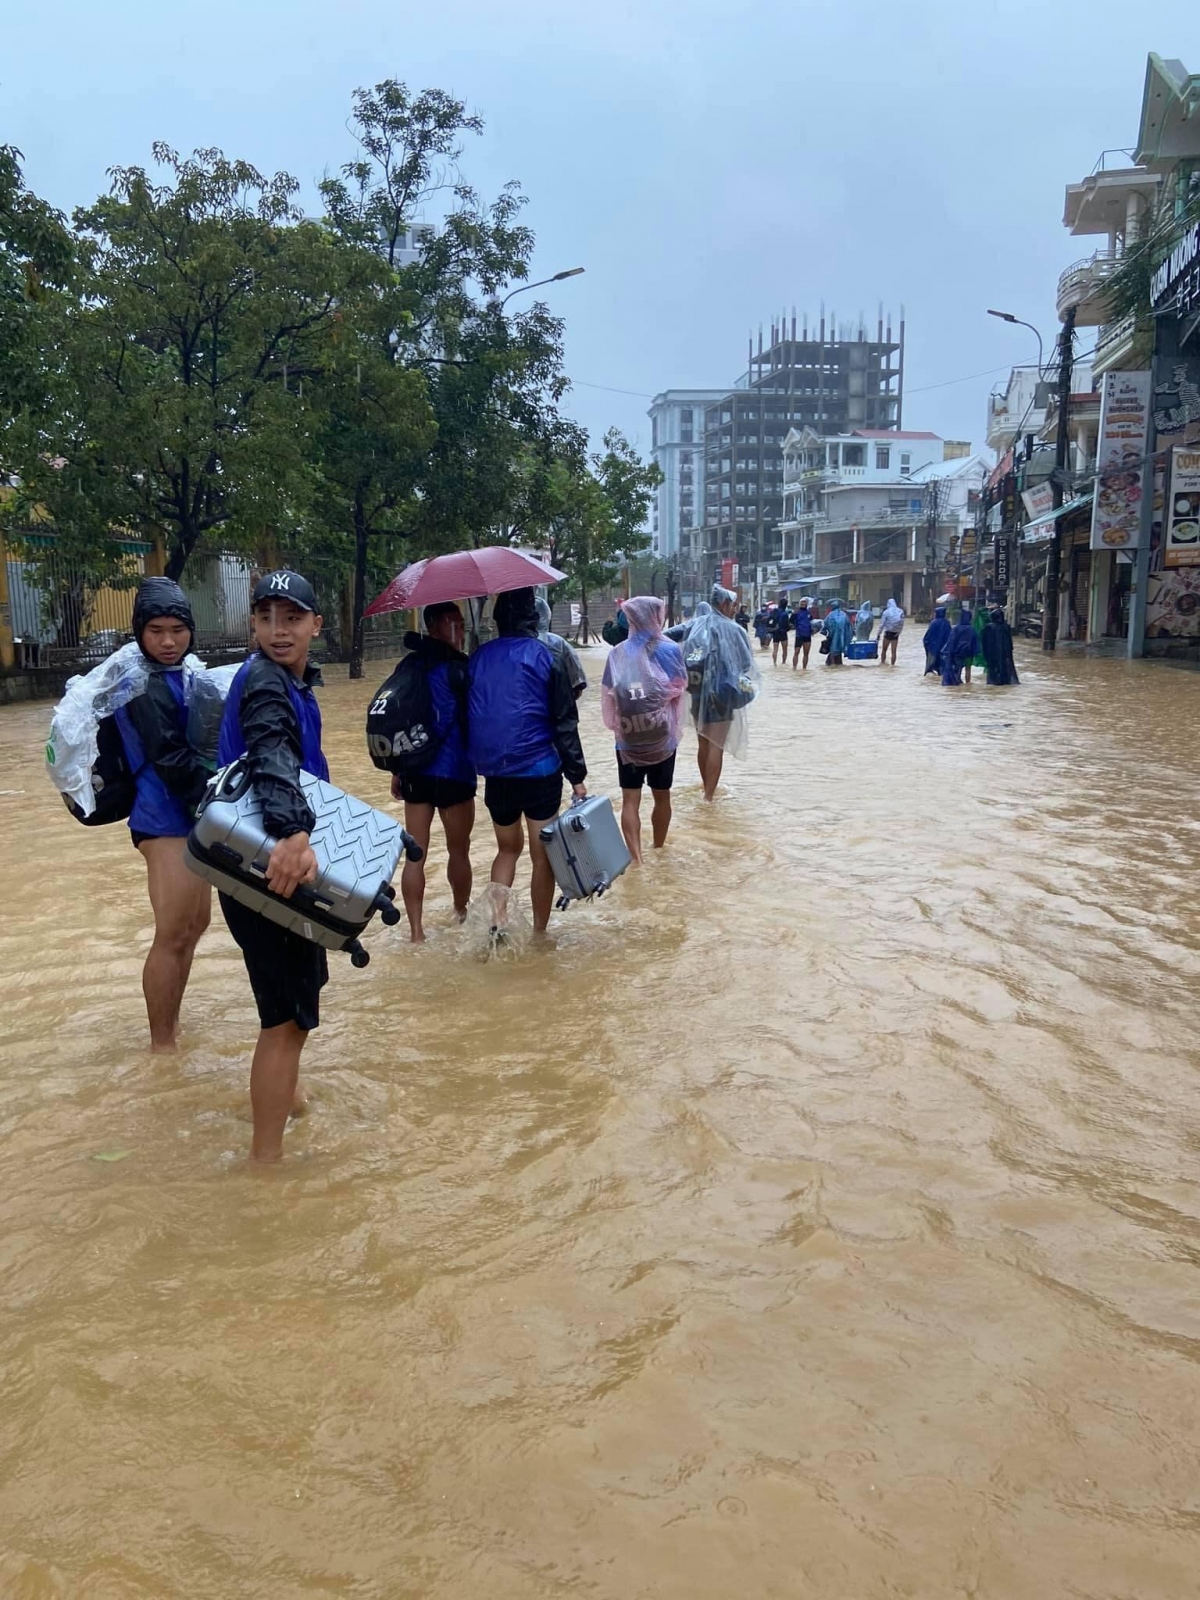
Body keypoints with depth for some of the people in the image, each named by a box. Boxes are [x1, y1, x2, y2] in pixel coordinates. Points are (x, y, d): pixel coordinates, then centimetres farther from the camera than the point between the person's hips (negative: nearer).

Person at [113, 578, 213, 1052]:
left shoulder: (178, 675, 12)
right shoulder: (147, 688, -17)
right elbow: (171, 760, -23)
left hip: (189, 818, 10)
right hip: (168, 822, -10)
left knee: (194, 925, 18)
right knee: (172, 936, -3)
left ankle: (172, 1027, 30)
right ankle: (161, 1044, 8)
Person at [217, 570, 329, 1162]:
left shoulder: (296, 680, 11)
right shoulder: (264, 679, -20)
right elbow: (272, 755, -39)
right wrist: (293, 834, -54)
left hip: (280, 848, 10)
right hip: (268, 869, -10)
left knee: (304, 980, 28)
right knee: (287, 1014, -7)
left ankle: (286, 1091, 50)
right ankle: (266, 1153, 2)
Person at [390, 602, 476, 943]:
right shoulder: (457, 668, -10)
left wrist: (398, 771, 17)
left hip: (414, 772, 5)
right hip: (453, 772, -5)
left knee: (415, 853, 6)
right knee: (458, 850, 14)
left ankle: (416, 931, 6)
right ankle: (462, 915, 30)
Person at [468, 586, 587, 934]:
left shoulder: (478, 658, 4)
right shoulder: (546, 658, -5)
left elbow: (469, 718, 10)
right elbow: (564, 722, -8)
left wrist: (479, 761, 20)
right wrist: (577, 775, -4)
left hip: (495, 773, 3)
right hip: (540, 771, -3)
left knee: (508, 847, 20)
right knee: (542, 855, 8)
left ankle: (497, 920, 3)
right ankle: (539, 934, 14)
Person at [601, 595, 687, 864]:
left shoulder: (617, 653, -2)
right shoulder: (670, 650, -8)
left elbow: (607, 694, 0)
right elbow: (678, 690, -5)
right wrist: (676, 725, 11)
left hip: (628, 739, 1)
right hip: (663, 737, 0)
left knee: (630, 799, 3)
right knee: (661, 796, 16)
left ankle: (636, 858, -3)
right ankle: (658, 849, 31)